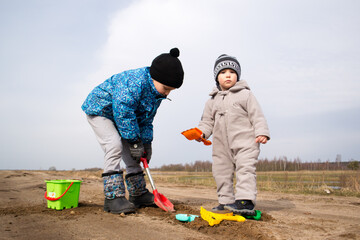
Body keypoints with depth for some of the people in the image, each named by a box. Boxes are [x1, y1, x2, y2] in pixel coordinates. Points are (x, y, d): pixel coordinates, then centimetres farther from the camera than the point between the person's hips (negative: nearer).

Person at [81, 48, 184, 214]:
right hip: (99, 110, -9)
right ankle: (113, 197, -25)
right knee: (115, 146, -26)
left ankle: (138, 194, 18)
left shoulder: (157, 92, -3)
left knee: (132, 155, 7)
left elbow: (146, 120, 5)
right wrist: (135, 141, -29)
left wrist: (146, 143, -3)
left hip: (119, 116, 9)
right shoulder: (135, 81, -33)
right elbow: (123, 112, -34)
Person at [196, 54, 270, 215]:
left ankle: (246, 201, -17)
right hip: (221, 146, 5)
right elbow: (207, 120, 17)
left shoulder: (245, 94, 3)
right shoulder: (213, 100, 16)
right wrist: (202, 132, -3)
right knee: (221, 172, 7)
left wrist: (262, 132, -14)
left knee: (245, 169, -15)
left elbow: (257, 115, -1)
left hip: (245, 142, -5)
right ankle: (226, 202, 17)